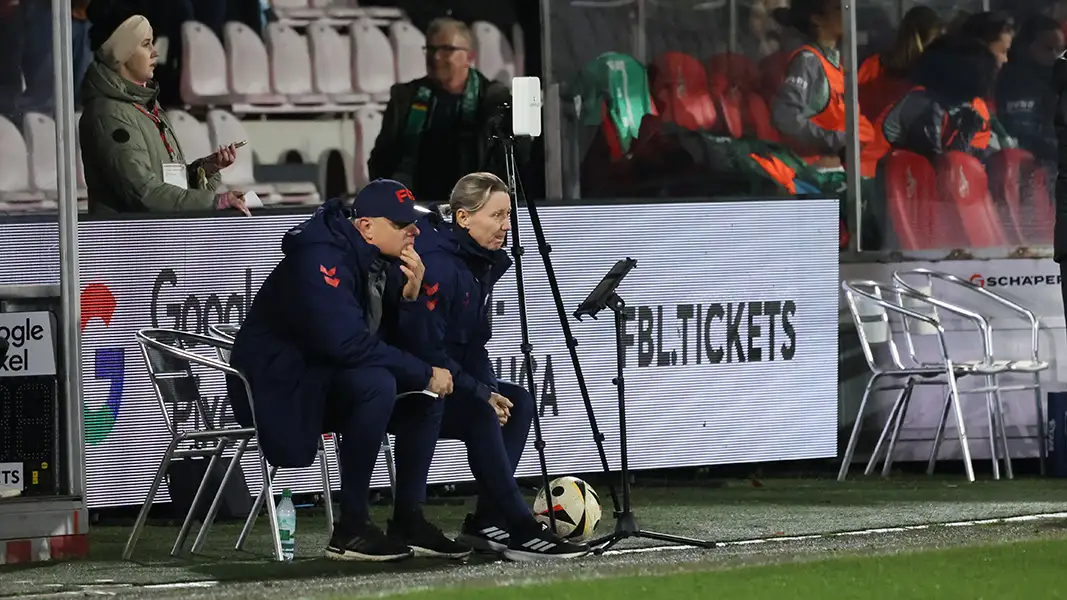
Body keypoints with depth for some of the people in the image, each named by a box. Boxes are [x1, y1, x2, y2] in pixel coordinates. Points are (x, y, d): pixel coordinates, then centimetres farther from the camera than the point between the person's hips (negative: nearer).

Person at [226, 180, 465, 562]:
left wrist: (411, 294, -10)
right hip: (276, 389, -10)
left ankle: (408, 520, 4)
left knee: (428, 390, 2)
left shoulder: (381, 262, 7)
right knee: (376, 384, -31)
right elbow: (346, 341, -32)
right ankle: (350, 530, -26)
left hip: (325, 380, 10)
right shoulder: (320, 258, -22)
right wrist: (424, 373, -23)